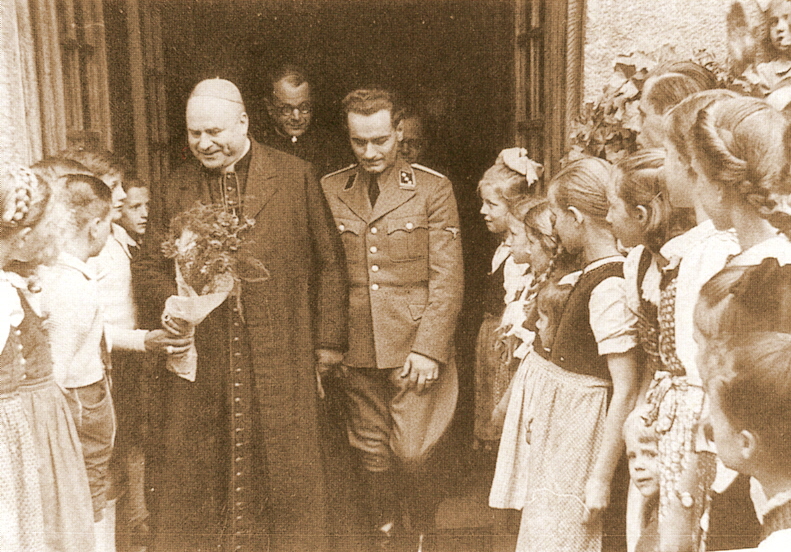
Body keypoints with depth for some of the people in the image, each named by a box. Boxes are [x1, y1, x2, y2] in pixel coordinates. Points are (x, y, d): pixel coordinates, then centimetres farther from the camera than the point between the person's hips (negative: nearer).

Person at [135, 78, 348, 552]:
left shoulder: (297, 177, 1)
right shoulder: (176, 190, 9)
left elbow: (329, 262, 3)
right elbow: (150, 267, 12)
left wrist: (329, 337, 0)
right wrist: (168, 305, -10)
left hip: (281, 360, -2)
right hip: (199, 362, 2)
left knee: (290, 475, 9)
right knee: (188, 481, 9)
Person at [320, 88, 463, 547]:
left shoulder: (433, 188, -1)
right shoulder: (329, 190, 6)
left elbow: (447, 279, -4)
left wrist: (428, 349, -11)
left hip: (414, 349, -2)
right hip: (356, 350, 2)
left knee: (413, 453, -2)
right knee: (372, 454, 12)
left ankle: (423, 532, 28)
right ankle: (384, 533, 35)